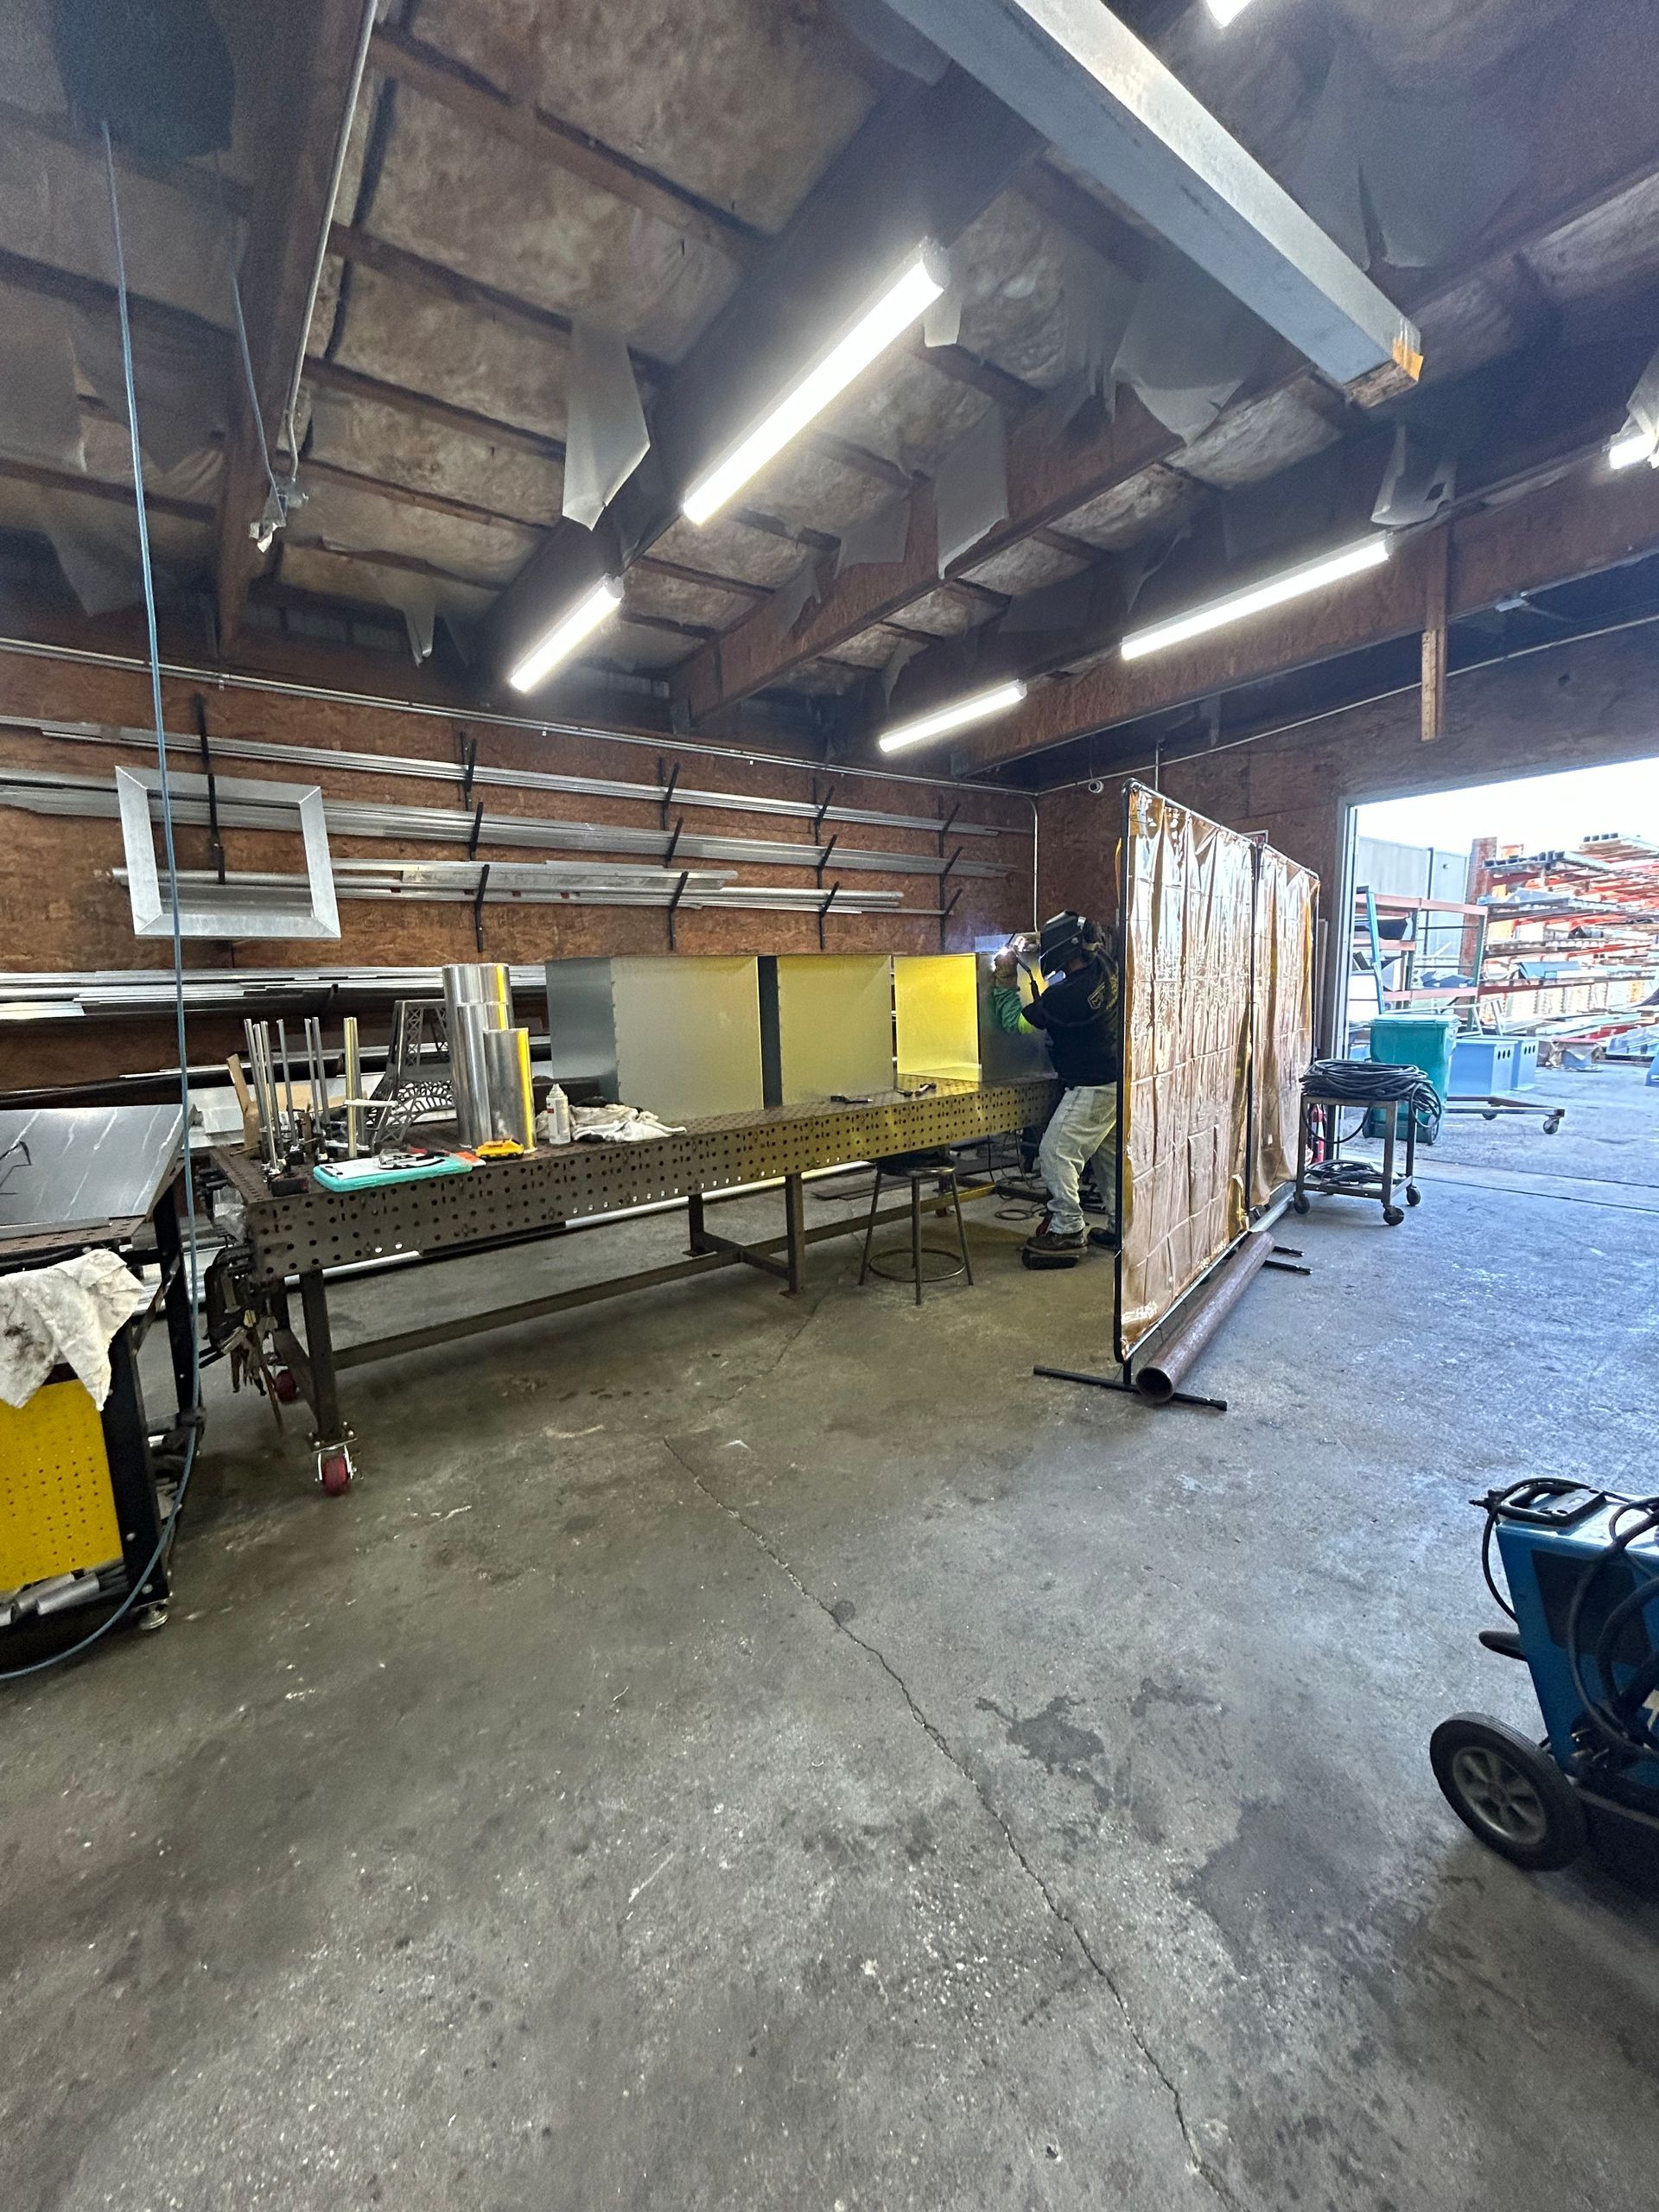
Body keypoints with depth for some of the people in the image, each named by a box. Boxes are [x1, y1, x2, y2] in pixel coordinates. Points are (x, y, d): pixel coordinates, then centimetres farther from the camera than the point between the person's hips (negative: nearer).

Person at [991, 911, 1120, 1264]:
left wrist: (1004, 978, -6)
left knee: (1056, 1152, -5)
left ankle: (1067, 1232, 1)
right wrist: (1038, 941, 11)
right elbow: (1089, 941, 23)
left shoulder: (1067, 995, -28)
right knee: (1109, 1153, 17)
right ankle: (1119, 1226, 27)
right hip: (1116, 1078, 10)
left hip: (1093, 1086, -10)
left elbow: (1015, 1020, -15)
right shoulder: (1104, 963, -3)